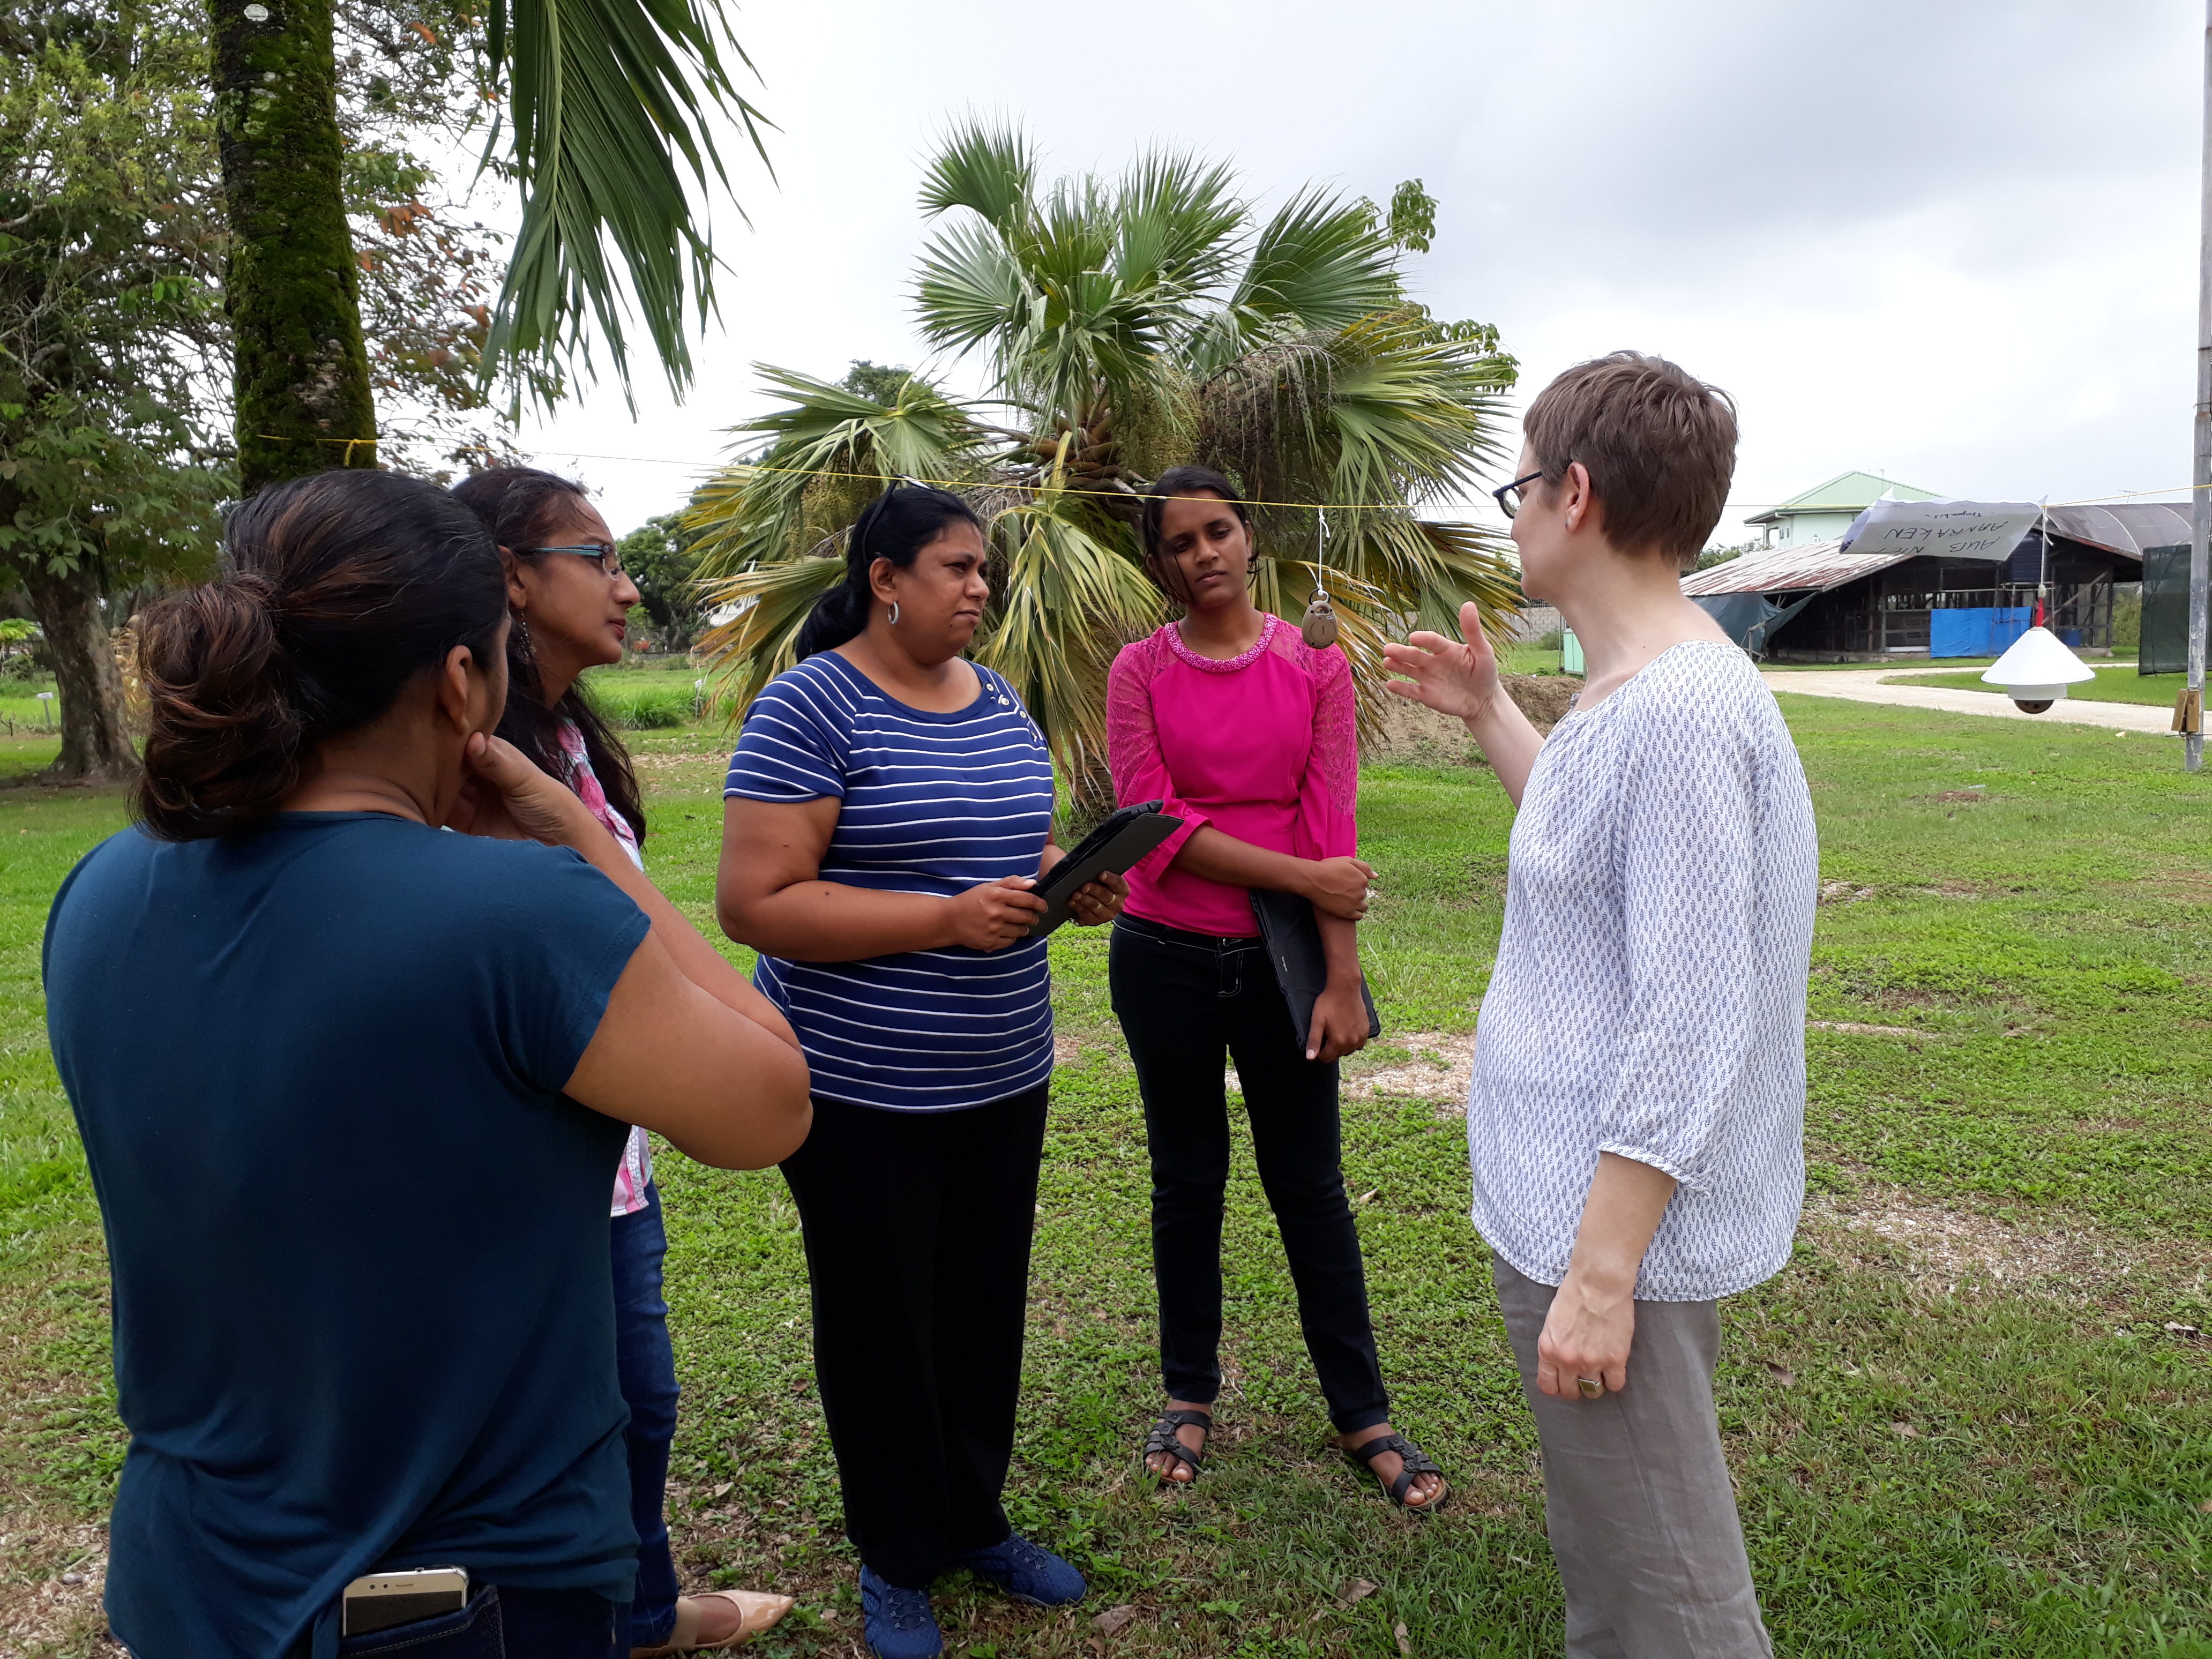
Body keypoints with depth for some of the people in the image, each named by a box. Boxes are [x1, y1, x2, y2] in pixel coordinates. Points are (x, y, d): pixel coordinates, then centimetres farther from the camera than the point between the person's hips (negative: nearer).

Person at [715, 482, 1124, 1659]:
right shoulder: (811, 705, -13)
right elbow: (754, 903, -20)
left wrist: (1075, 886, -5)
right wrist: (948, 918, -25)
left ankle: (976, 1519, 40)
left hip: (1002, 1077, 6)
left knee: (987, 1308, 17)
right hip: (865, 1092, -6)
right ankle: (897, 1560, 33)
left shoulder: (999, 702, 9)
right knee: (882, 1327, 11)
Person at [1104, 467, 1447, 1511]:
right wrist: (1301, 874, -16)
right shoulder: (1139, 672, -2)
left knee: (1310, 1184, 9)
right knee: (1187, 1180, 14)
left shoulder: (1316, 667, -1)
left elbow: (1332, 827, -7)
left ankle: (1362, 1413, 24)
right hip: (1166, 958, 0)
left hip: (1281, 957, 0)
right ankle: (1190, 1393, 32)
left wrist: (1343, 980, -12)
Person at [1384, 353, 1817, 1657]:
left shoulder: (1680, 712, -24)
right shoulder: (1641, 691, 8)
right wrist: (1489, 715, 24)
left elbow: (1687, 1028, -25)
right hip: (1581, 1204, 10)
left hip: (1619, 1220, -10)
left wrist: (1599, 1270, -22)